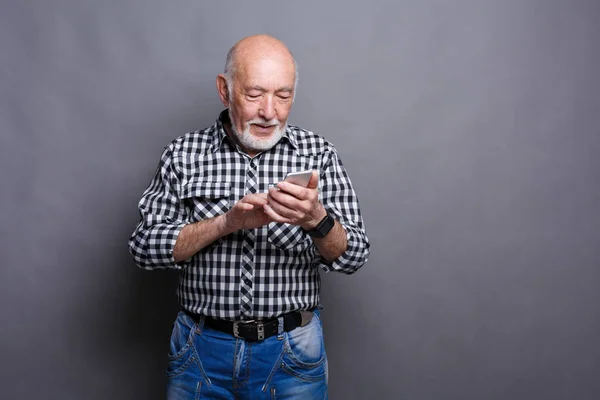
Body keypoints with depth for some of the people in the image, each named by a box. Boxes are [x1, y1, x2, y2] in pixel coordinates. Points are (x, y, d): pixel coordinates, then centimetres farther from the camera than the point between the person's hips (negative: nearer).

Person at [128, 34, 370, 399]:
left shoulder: (318, 153, -3)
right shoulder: (183, 154, -2)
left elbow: (354, 256, -6)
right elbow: (145, 248, -7)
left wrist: (316, 219, -28)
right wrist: (227, 222, -20)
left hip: (291, 353, 0)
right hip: (202, 346, 1)